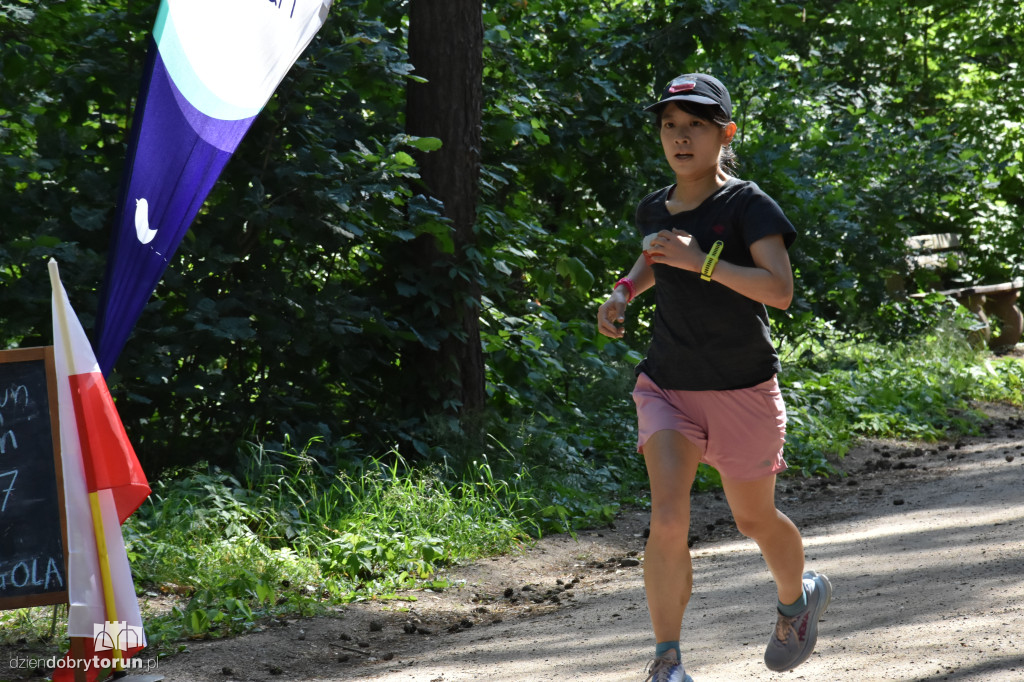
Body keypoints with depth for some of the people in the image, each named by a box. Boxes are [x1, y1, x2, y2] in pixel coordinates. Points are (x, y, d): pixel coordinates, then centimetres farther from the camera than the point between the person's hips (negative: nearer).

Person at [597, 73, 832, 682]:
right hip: (667, 385, 3)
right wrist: (625, 290, 12)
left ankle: (799, 597, 46)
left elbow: (780, 290, -26)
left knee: (755, 519, 13)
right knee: (668, 518, -15)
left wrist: (700, 262, -31)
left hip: (742, 391, -3)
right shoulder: (655, 208, 5)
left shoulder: (750, 207, -12)